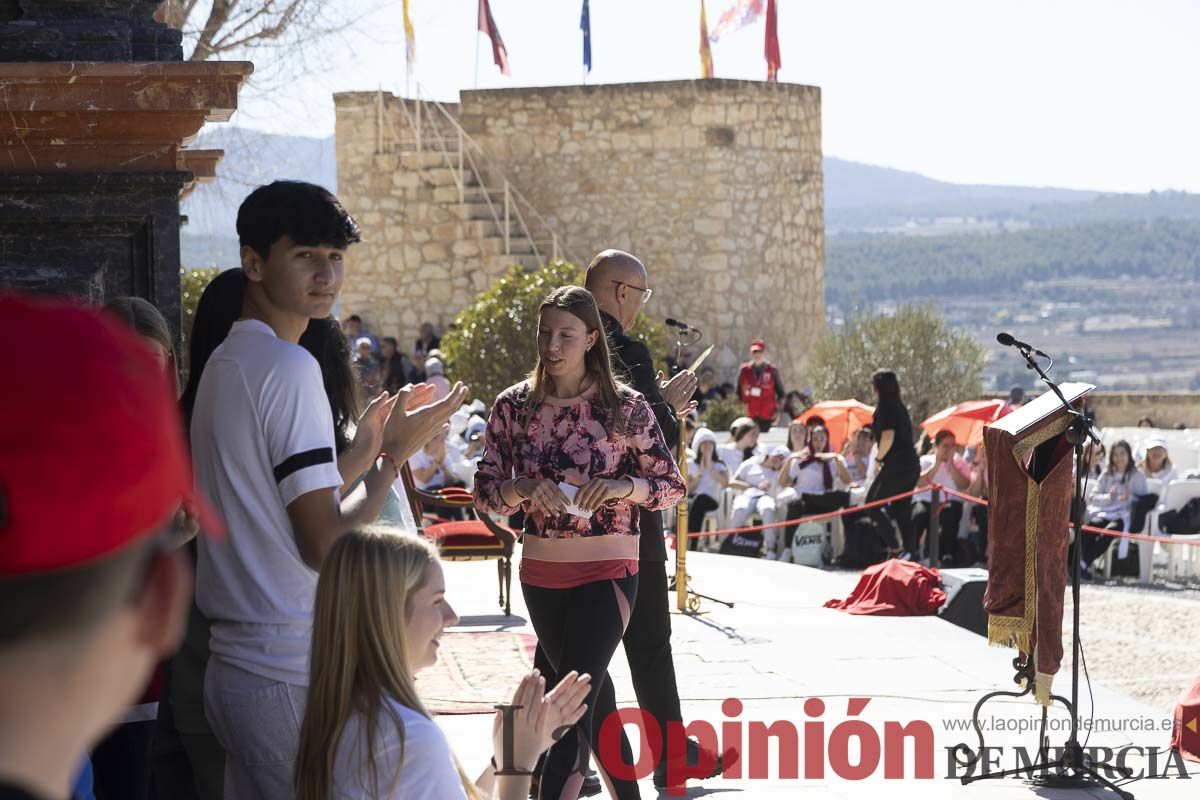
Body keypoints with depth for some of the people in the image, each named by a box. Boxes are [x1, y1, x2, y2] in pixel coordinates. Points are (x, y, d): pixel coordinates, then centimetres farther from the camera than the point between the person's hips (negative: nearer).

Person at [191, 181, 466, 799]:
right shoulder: (289, 366, -14)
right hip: (291, 675, -10)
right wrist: (396, 453, -5)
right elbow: (327, 544, -17)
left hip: (231, 665, 10)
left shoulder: (223, 364, 16)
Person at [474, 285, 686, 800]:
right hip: (541, 576, 4)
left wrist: (622, 486, -19)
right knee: (596, 697, 17)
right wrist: (527, 489, -19)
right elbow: (485, 492, 1)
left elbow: (672, 485, -1)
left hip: (607, 571, -4)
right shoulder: (513, 406, 1)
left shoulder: (624, 407, -6)